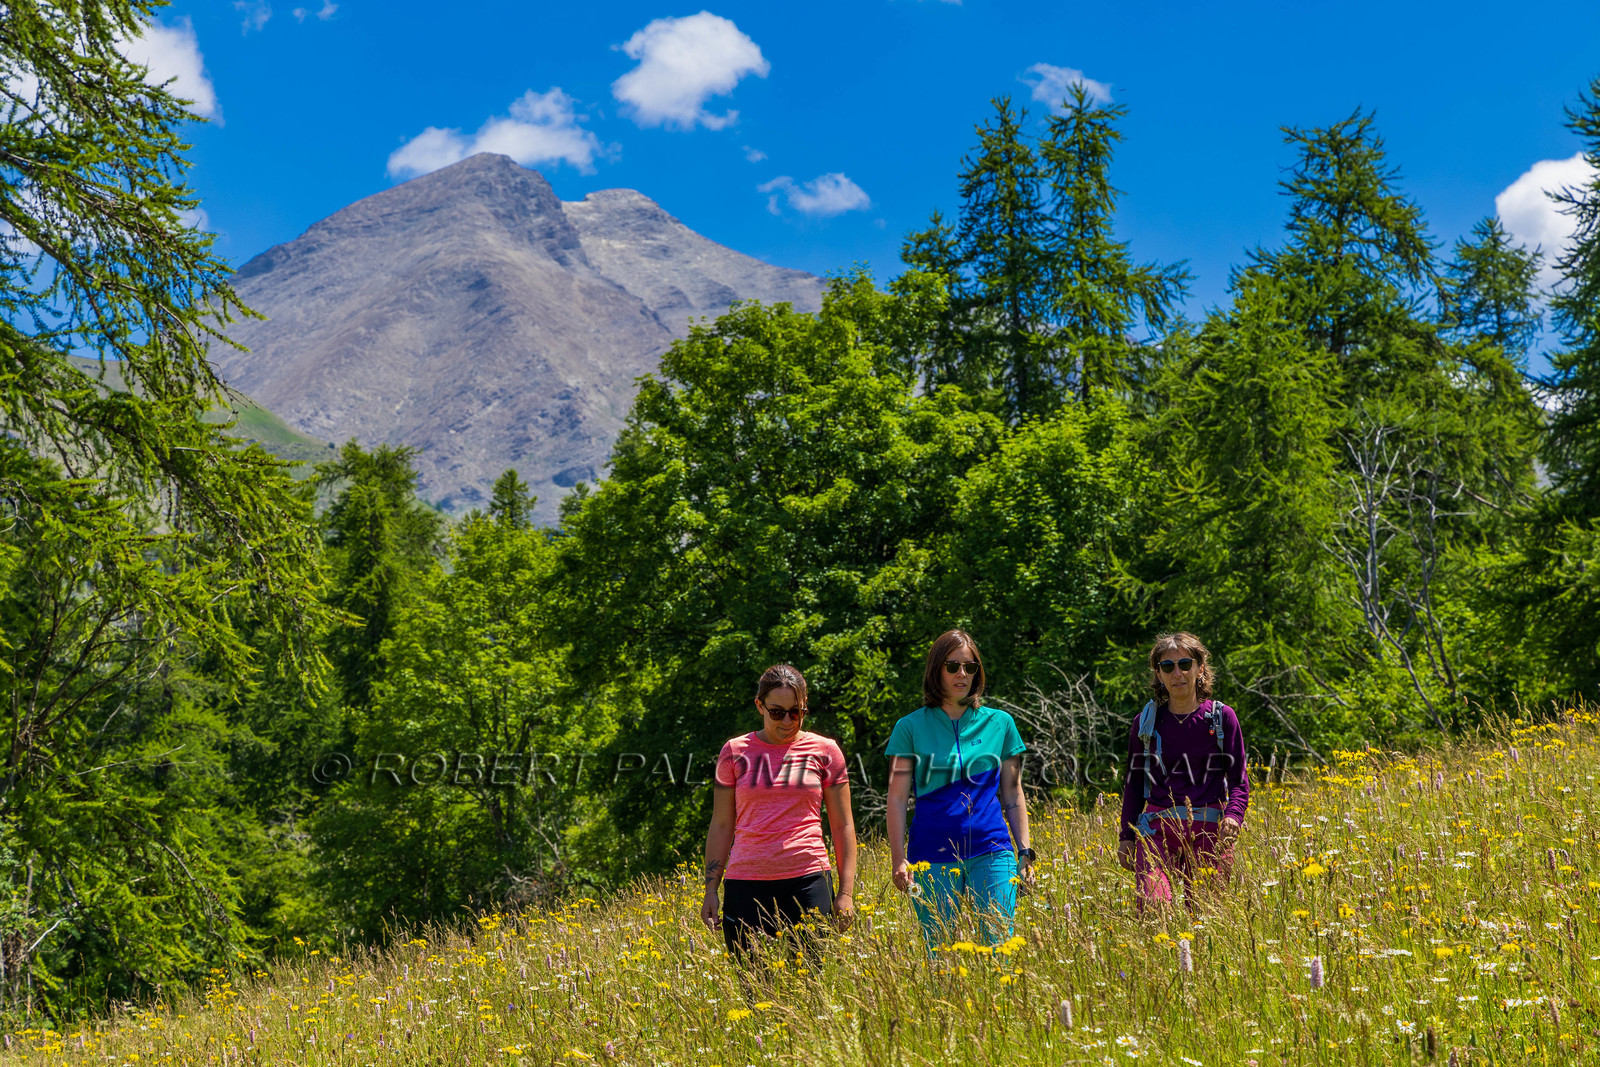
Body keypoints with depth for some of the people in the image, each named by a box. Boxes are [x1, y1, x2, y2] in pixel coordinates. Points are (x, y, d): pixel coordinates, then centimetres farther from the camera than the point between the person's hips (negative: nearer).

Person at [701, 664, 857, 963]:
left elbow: (843, 825, 9)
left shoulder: (824, 751, 6)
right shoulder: (735, 752, 7)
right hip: (746, 884, 1)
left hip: (807, 881, -1)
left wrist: (847, 892, 3)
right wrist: (711, 890, 7)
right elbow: (721, 826, 12)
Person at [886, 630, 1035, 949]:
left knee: (997, 946, -5)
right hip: (932, 857, -1)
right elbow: (897, 798, 3)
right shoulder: (911, 727, 4)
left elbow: (1013, 794, 13)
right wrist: (898, 859, -4)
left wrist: (1025, 851, 7)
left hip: (991, 853, 1)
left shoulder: (999, 723, 9)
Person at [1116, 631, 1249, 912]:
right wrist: (1126, 837, 9)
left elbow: (1239, 780, 4)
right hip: (1158, 829, 1)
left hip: (1209, 829, 0)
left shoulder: (1222, 717, 5)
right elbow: (1134, 784, 16)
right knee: (1152, 907, -20)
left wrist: (1233, 816, -16)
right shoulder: (1145, 722, 9)